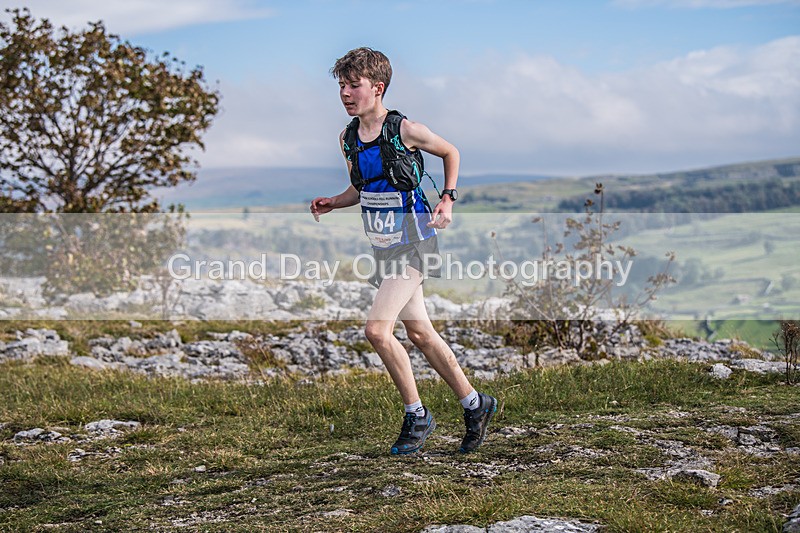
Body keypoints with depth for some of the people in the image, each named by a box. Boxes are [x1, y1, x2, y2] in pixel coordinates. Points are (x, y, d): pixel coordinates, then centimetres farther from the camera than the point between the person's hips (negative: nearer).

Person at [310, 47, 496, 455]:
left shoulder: (405, 130, -14)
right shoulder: (347, 138, 4)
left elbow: (450, 153, 4)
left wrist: (447, 199, -5)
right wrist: (331, 204, 0)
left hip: (413, 244, -7)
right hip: (383, 248, 7)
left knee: (377, 329, -18)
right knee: (419, 333, 12)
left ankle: (416, 416, -1)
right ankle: (475, 405, 28)